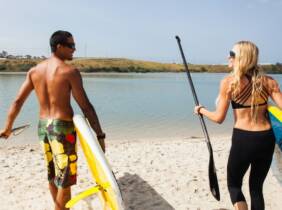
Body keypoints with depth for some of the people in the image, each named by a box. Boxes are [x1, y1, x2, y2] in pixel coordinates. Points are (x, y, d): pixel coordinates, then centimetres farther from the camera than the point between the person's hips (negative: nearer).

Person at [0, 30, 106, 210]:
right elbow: (86, 107, -16)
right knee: (65, 181, 3)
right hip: (62, 127, -7)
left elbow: (18, 101, 7)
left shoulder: (34, 70, 6)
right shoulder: (70, 71, -14)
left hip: (43, 126, 8)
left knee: (53, 176, 22)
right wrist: (100, 135, -13)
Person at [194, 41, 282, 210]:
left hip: (242, 140, -4)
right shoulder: (267, 81, 2)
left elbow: (219, 118, -7)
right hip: (267, 139, 4)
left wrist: (201, 110, 10)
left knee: (234, 184, 19)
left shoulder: (229, 82, -8)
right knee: (256, 187, 21)